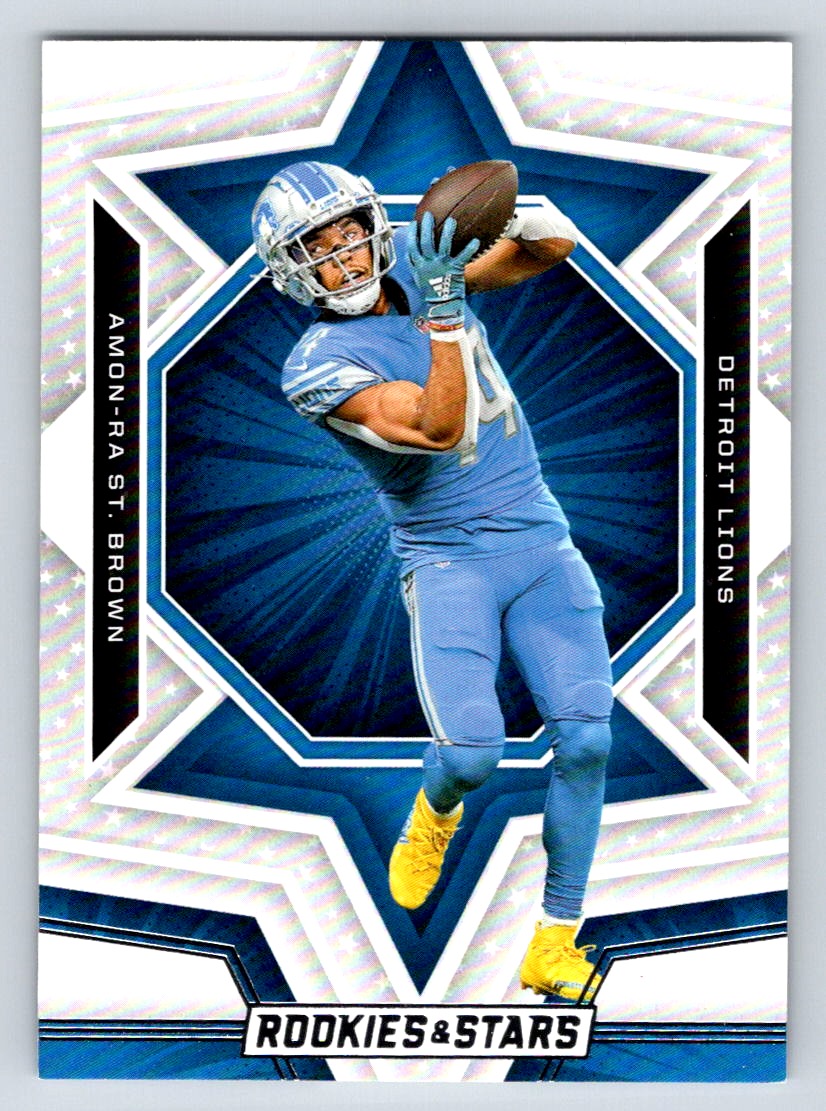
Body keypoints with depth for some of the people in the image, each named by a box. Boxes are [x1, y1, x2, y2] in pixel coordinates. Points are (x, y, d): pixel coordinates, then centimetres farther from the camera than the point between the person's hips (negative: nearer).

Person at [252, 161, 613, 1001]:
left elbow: (557, 247, 5)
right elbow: (439, 426, -26)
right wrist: (442, 309, -33)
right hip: (449, 561, -4)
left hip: (542, 543, 4)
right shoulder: (318, 367, -13)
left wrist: (507, 211, -15)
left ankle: (555, 941, 7)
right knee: (471, 752, -20)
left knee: (586, 738, -8)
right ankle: (435, 811, 21)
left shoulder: (420, 263, 4)